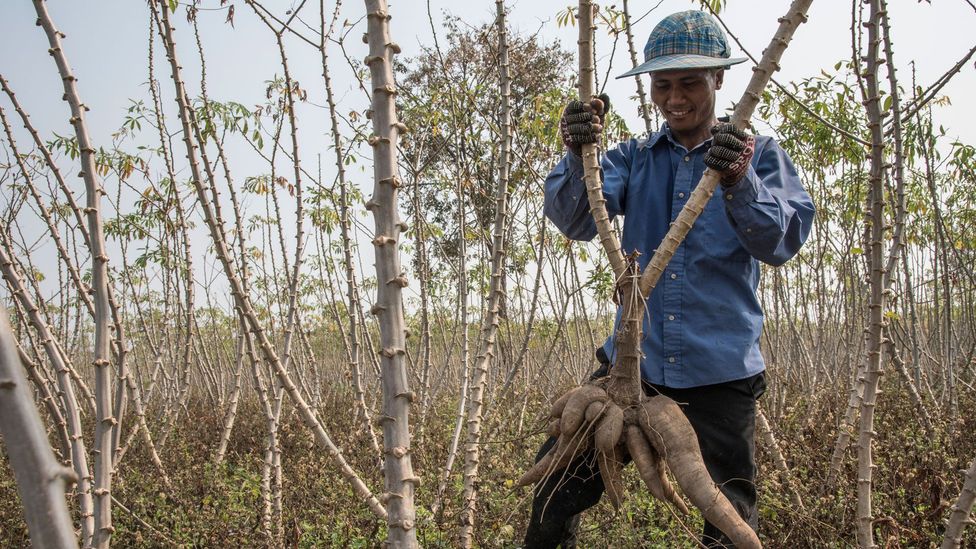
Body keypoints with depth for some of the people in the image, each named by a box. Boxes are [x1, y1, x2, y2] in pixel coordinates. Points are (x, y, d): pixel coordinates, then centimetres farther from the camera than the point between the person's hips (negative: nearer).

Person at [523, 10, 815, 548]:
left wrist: (741, 184, -33)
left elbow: (783, 241, -14)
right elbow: (574, 220, -8)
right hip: (631, 361, 2)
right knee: (555, 489, -1)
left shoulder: (759, 155, 3)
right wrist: (576, 154, -28)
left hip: (720, 373, -1)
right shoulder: (634, 158, 9)